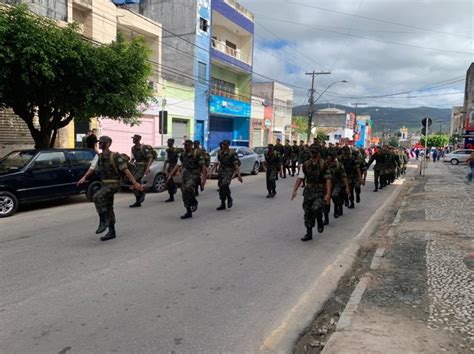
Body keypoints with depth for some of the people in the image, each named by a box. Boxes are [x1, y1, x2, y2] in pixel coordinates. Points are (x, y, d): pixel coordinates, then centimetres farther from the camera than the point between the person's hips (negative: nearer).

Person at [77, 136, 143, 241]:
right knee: (108, 208, 11)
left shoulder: (115, 156, -15)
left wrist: (135, 183, -19)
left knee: (97, 197, -27)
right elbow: (92, 169, 5)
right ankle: (111, 232, 20)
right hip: (105, 184, 8)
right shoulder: (98, 157, 7)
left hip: (114, 184, -8)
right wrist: (84, 178, -11)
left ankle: (103, 221, -16)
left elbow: (125, 170, -16)